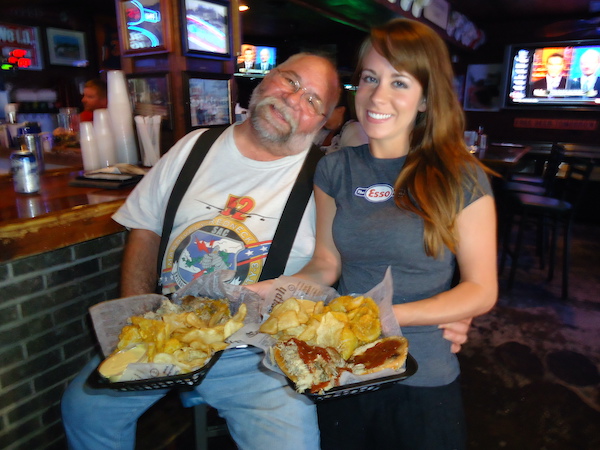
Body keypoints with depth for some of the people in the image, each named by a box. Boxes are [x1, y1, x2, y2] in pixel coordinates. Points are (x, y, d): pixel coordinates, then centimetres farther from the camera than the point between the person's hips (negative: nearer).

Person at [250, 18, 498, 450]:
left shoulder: (462, 178, -12)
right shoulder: (335, 169, -2)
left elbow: (481, 291, -11)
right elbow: (326, 263, 1)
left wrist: (384, 314, -23)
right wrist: (275, 289, -17)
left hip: (422, 381, -3)